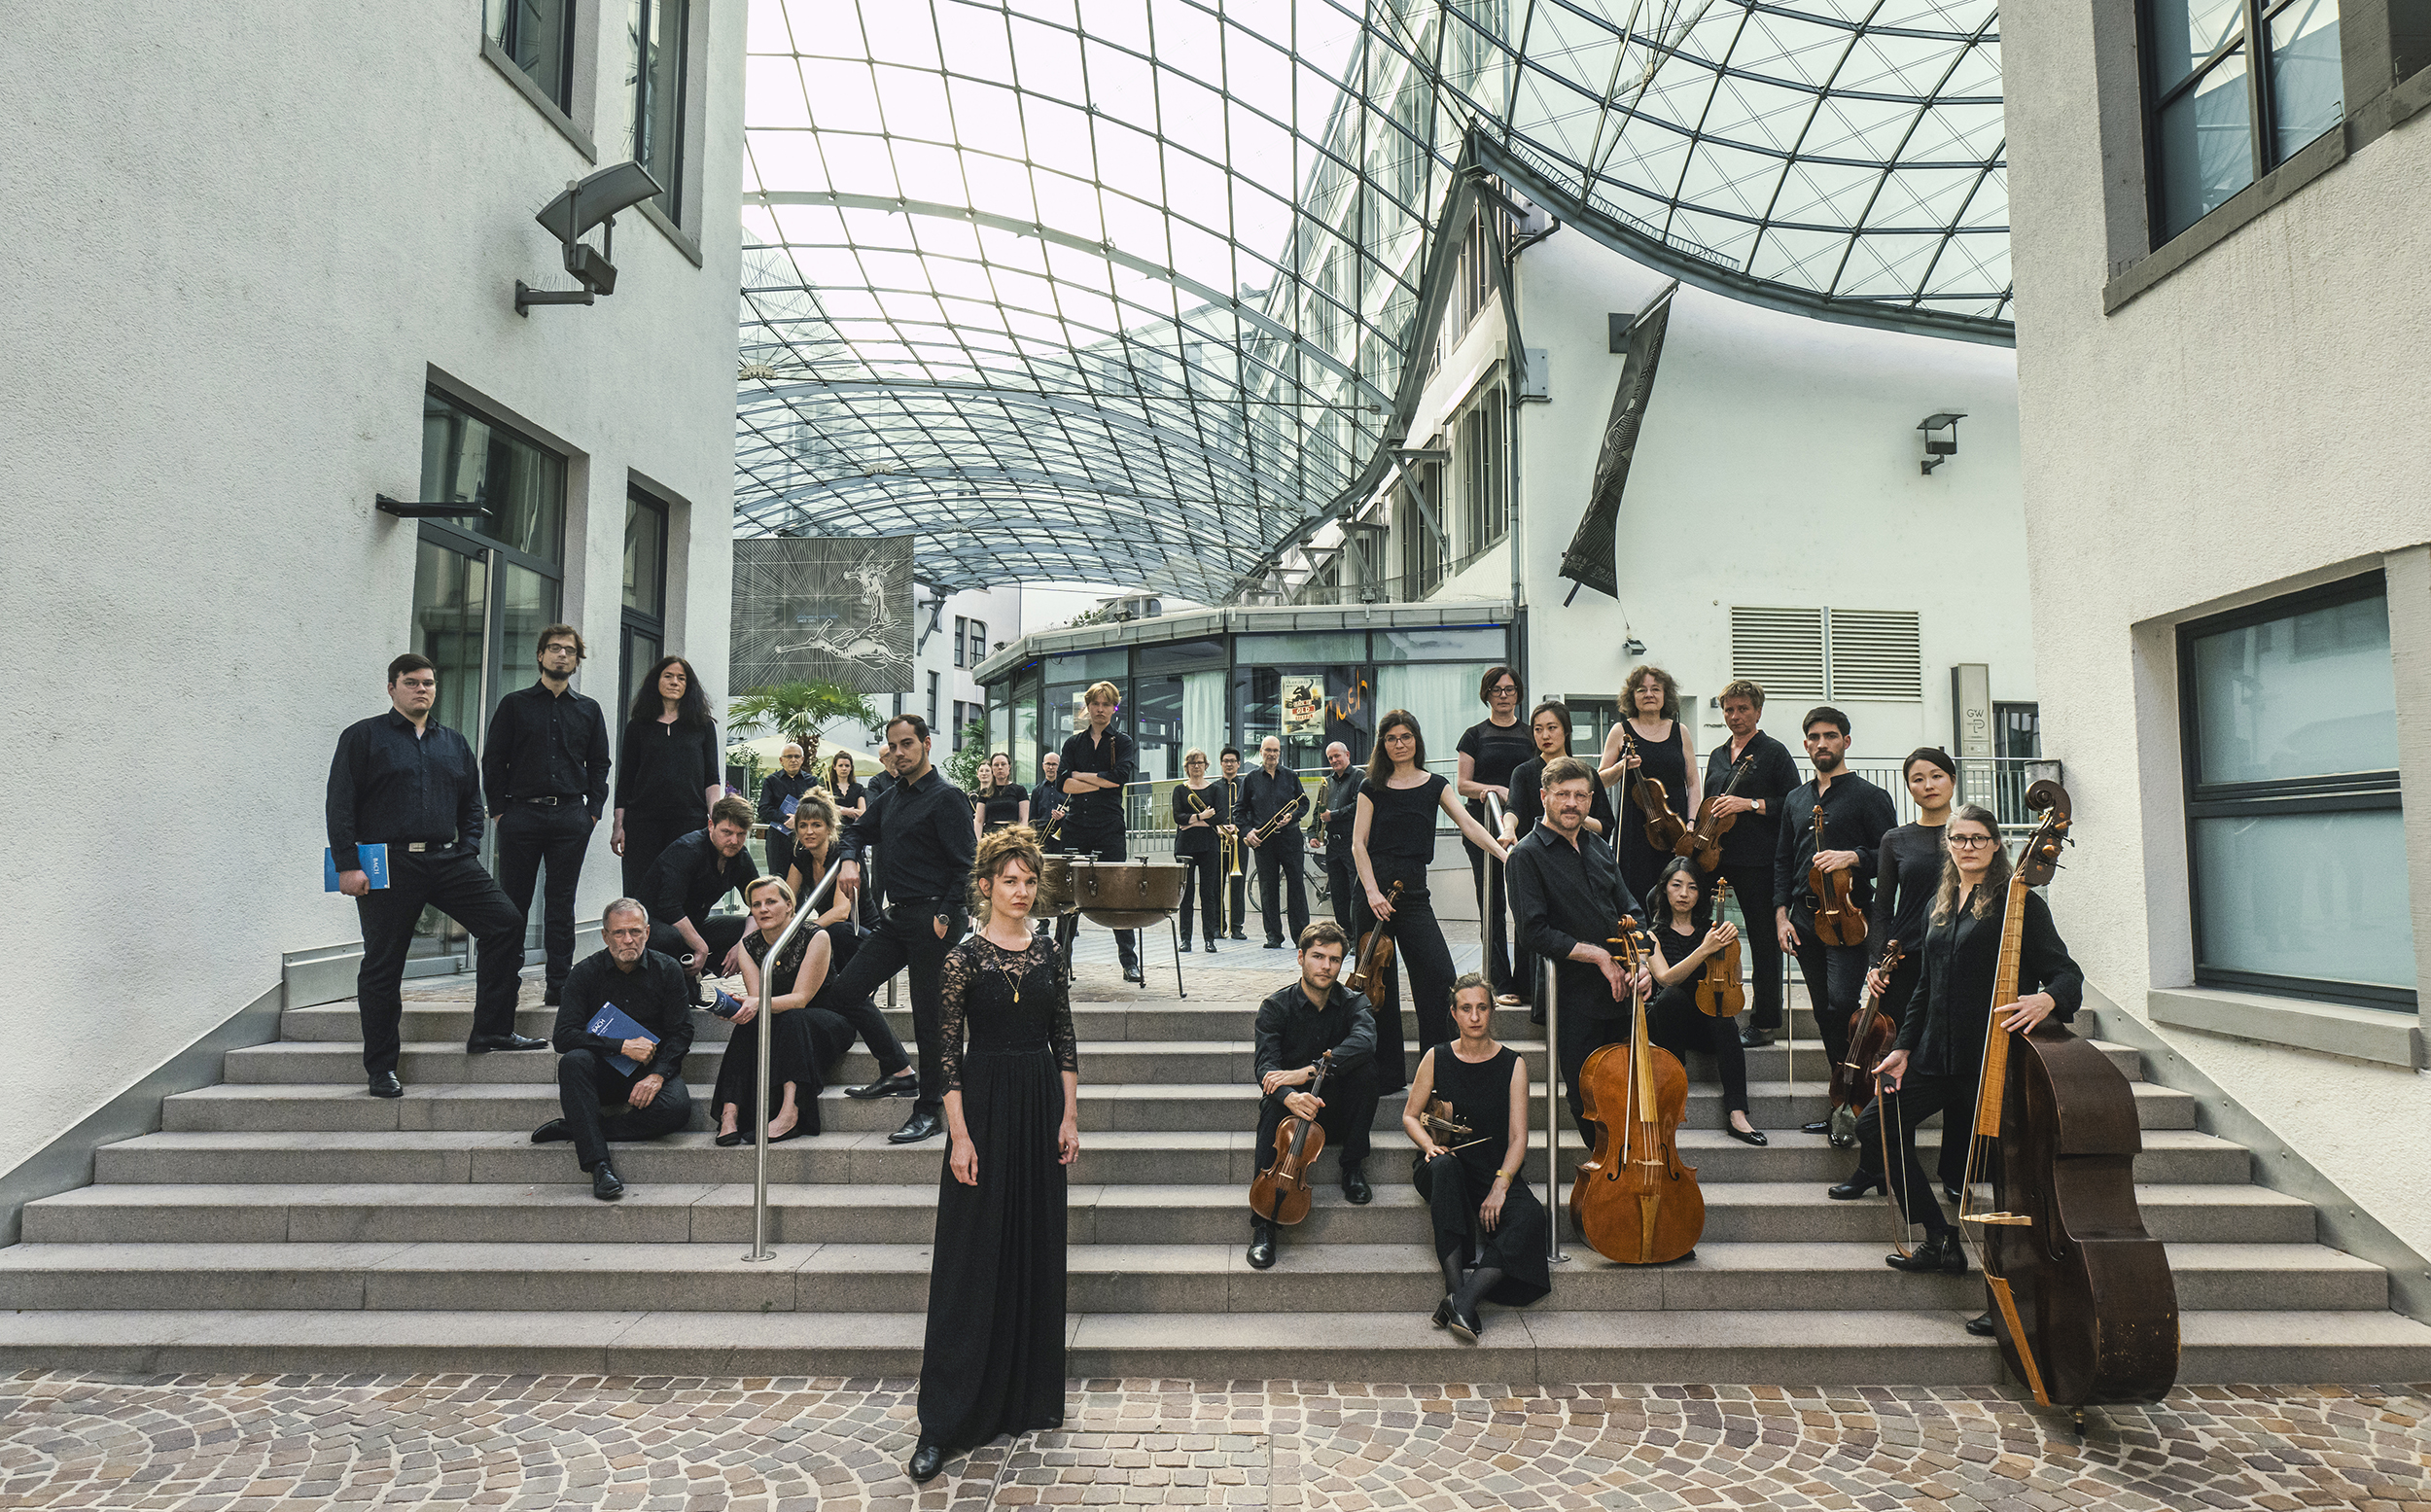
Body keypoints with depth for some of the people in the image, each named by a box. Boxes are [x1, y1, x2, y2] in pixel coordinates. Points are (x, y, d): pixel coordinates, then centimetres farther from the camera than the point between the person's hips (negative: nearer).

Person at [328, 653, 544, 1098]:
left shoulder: (453, 743, 17)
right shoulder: (363, 737, 3)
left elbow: (471, 802, 23)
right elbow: (340, 806, -2)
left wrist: (468, 850, 9)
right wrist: (348, 865, -9)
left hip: (449, 860, 4)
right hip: (388, 865, -4)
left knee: (506, 921, -10)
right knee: (383, 964, 2)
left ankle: (492, 1029, 0)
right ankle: (380, 1067, 14)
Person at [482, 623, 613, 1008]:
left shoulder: (588, 710, 14)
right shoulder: (515, 704, 9)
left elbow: (599, 764, 14)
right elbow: (493, 760, 6)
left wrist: (593, 811, 4)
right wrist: (499, 810, -1)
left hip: (571, 817, 1)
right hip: (521, 814, -1)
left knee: (561, 903, 3)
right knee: (513, 902, 2)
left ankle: (559, 985, 6)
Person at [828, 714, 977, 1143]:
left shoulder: (948, 797, -10)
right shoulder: (891, 797, 14)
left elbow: (965, 866, -14)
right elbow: (857, 830, 30)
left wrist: (945, 918, -19)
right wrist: (850, 860, 9)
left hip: (933, 919, -8)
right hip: (895, 916, 9)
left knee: (929, 1015, -3)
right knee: (846, 989, 8)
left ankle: (930, 1111, 9)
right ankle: (895, 1072, 22)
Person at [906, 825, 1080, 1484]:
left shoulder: (1048, 955, 6)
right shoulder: (965, 958, -8)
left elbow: (1064, 1041, 9)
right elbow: (946, 1051, -9)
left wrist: (1070, 1117, 3)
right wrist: (960, 1135, -14)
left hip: (1042, 1105, 5)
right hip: (986, 1104, -5)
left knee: (1038, 1251, 11)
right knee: (972, 1258, -2)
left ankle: (1031, 1396, 26)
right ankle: (942, 1424, 6)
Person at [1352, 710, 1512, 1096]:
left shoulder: (1434, 784, 11)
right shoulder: (1373, 787, 7)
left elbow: (1467, 824, -1)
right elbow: (1358, 843, 2)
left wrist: (1504, 854, -16)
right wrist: (1373, 891, -10)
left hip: (1414, 890, 1)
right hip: (1373, 887, -1)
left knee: (1439, 975, -12)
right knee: (1379, 982, 2)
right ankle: (1386, 1075, 12)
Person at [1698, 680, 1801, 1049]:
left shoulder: (1774, 752, -1)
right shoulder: (1718, 755, 19)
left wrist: (1751, 804, -16)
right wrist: (1694, 824, 10)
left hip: (1759, 862, -6)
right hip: (1718, 859, 6)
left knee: (1764, 942, 0)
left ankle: (1763, 1022, 6)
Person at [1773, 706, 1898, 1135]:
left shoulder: (1869, 796, 3)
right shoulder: (1796, 800, 19)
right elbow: (1782, 861, 19)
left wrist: (1852, 857, -20)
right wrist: (1782, 914, 10)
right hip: (1804, 918, 6)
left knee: (1841, 1004, -18)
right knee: (1824, 1011, 7)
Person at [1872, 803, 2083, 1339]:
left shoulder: (2017, 901, -5)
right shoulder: (1939, 907, 15)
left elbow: (2066, 972, -9)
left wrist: (2047, 999, -32)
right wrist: (1903, 1048, 14)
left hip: (1993, 1054, -7)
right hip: (1938, 1054, 7)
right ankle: (1941, 1239, 17)